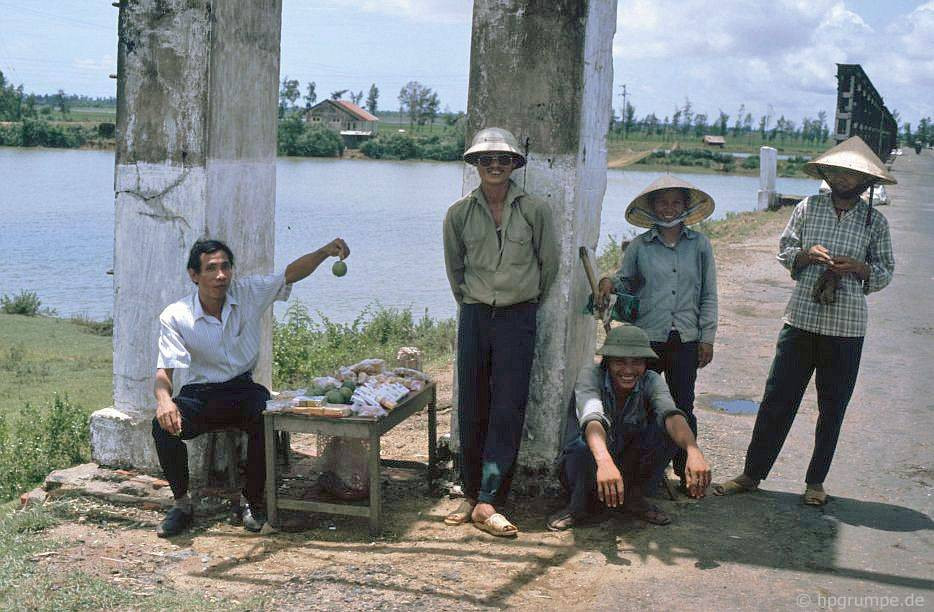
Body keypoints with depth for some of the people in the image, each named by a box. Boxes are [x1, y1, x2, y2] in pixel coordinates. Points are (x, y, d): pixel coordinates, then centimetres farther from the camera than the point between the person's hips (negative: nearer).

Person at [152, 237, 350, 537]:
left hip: (242, 389, 1)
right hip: (199, 395, -1)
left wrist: (325, 251, -29)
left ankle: (250, 501, -12)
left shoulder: (248, 293, -4)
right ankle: (181, 503, -8)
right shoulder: (175, 316, -10)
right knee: (164, 424, -31)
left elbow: (290, 273, -10)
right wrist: (164, 399, -40)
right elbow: (164, 368, -17)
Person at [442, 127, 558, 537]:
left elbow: (549, 264, 9)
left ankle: (487, 502, -6)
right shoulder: (459, 214, 3)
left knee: (508, 409, -7)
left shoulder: (534, 210, -2)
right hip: (474, 317, 2)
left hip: (518, 317, -2)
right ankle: (471, 494, 14)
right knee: (471, 408, 4)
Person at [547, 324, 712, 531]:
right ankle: (583, 504, -13)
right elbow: (592, 417, -43)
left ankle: (633, 496, -6)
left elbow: (671, 413, -34)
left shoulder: (651, 381, -12)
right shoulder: (591, 375, -22)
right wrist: (605, 462, -63)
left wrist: (694, 451, -55)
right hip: (586, 465, -4)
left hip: (629, 466, 4)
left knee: (666, 428, -22)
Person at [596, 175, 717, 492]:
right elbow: (626, 282, 13)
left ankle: (686, 471, 17)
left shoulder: (700, 244, 5)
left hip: (686, 339, 0)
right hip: (647, 336, 0)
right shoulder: (640, 246, 4)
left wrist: (707, 338, 3)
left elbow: (708, 295, 7)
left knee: (682, 407, 6)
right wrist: (609, 282, -10)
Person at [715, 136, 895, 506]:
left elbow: (885, 273, 8)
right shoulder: (809, 208, 4)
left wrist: (856, 266, -12)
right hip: (802, 319, 0)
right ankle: (752, 474, 13)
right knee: (777, 398, 2)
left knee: (832, 408, 9)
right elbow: (784, 250, 10)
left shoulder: (875, 221, 3)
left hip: (846, 327, 0)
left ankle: (816, 481, 23)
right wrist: (807, 254, -11)